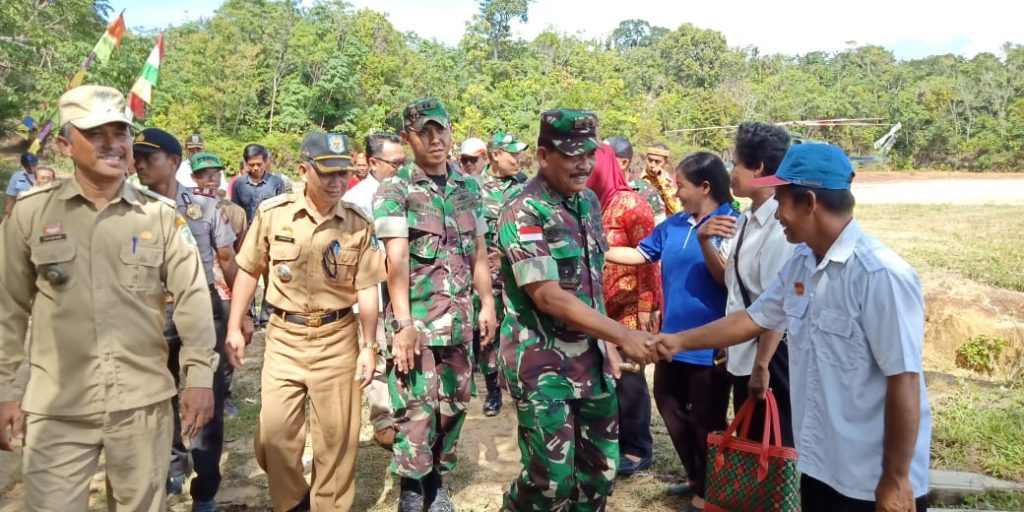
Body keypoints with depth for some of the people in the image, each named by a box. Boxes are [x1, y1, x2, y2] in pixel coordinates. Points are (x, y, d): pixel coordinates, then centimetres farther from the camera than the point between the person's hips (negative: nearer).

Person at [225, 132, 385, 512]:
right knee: (274, 431, 6)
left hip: (337, 338, 0)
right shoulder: (272, 213, -6)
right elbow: (248, 272, 4)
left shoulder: (359, 224, -5)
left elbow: (367, 288, -1)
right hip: (284, 337, 1)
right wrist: (234, 328, 3)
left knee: (336, 436, 9)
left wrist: (368, 346, -3)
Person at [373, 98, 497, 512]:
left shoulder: (468, 188, 10)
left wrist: (487, 303, 8)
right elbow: (397, 260, -13)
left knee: (454, 404, 11)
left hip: (460, 318, 5)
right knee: (417, 407, -2)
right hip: (417, 319, -5)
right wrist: (403, 322, -18)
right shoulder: (395, 190, -6)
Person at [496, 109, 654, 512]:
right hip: (542, 364, -7)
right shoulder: (523, 213, -16)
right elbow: (548, 296, -23)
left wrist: (608, 341, 12)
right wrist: (623, 335, -25)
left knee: (600, 468, 14)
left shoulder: (588, 202, 7)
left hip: (591, 357, 7)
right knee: (552, 478, 1)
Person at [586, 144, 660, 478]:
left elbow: (648, 259, -12)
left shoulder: (630, 205, -11)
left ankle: (637, 450, 21)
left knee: (628, 378, 4)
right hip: (597, 309, 6)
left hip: (629, 309, -6)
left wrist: (647, 308, -15)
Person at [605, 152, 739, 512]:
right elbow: (641, 254, 11)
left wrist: (705, 241, -32)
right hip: (674, 336, 8)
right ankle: (696, 477, 41)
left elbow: (727, 279, -19)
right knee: (670, 405, 20)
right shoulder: (673, 224, 6)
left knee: (706, 421, 8)